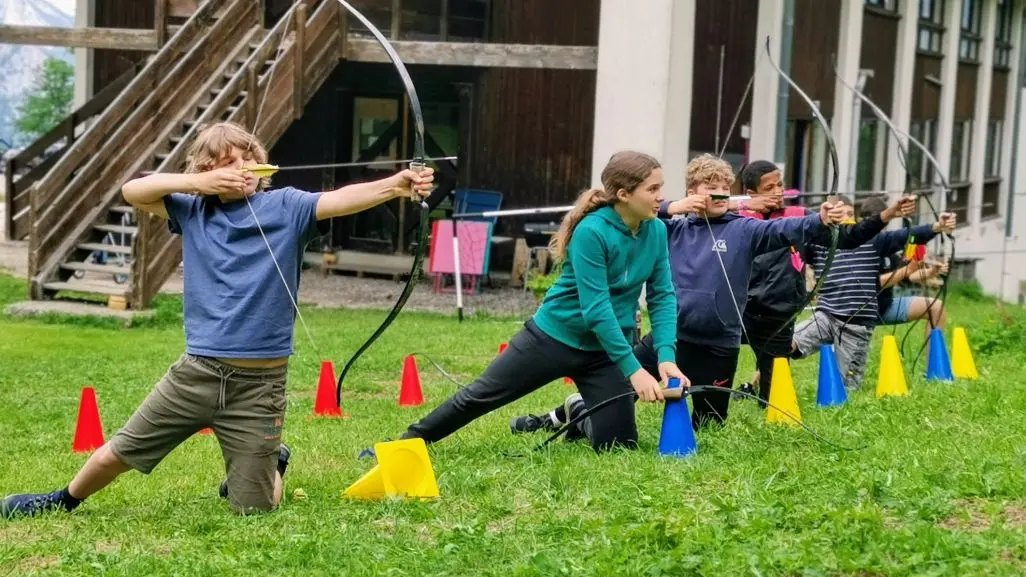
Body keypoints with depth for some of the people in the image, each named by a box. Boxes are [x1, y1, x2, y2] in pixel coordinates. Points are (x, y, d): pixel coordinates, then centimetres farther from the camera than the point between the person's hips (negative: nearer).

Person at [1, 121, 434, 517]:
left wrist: (396, 186, -42)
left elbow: (342, 199, -23)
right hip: (195, 373, 2)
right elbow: (132, 190, -2)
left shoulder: (286, 207, -6)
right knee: (115, 456, 14)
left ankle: (271, 464, 42)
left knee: (252, 511, 7)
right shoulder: (194, 210, 4)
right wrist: (197, 183, -12)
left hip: (258, 384, -2)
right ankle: (65, 500, 46)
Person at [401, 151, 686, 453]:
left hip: (606, 348, 5)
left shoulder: (656, 231, -6)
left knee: (617, 443, -1)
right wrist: (633, 369, -29)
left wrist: (666, 356, -17)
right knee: (481, 395, 4)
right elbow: (596, 309, -27)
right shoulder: (592, 232, -24)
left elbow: (662, 296, -2)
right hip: (555, 336, -5)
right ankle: (409, 440, 22)